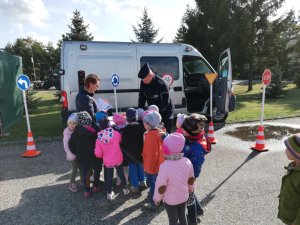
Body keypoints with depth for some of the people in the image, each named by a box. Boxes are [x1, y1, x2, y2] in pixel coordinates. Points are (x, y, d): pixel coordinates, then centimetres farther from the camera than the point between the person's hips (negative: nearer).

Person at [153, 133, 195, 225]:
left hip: (170, 199, -4)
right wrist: (190, 188, 19)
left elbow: (161, 186, -21)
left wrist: (157, 198, -3)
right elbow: (191, 179, -1)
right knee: (182, 216, 25)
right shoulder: (187, 161, -17)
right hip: (184, 196, 4)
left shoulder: (165, 167, -33)